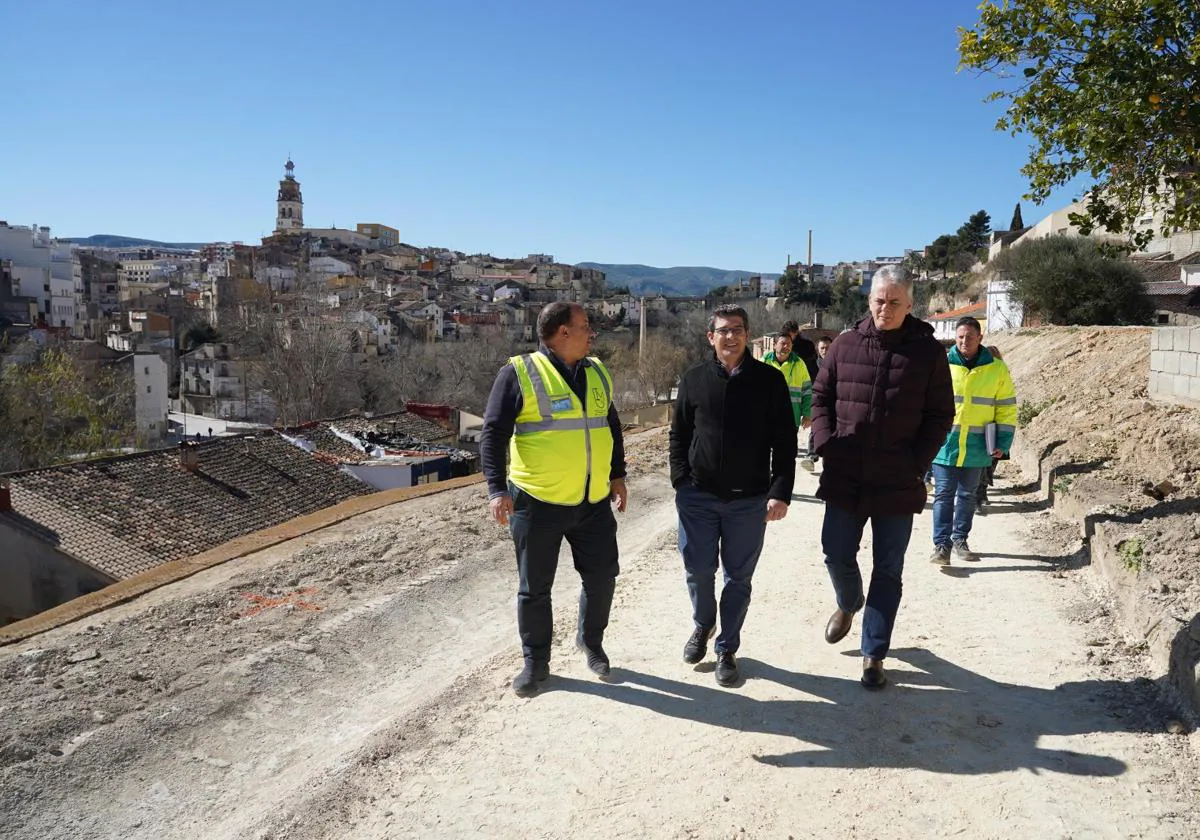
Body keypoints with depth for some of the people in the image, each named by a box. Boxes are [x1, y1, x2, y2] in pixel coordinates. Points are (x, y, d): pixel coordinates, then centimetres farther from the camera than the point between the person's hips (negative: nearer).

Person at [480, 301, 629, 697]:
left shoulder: (596, 372, 8)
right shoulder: (519, 374, -11)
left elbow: (610, 426, 19)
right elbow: (493, 435, -12)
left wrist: (617, 475, 18)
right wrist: (497, 489, -21)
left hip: (594, 501, 5)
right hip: (538, 503, -5)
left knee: (601, 576, 12)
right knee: (534, 588, 8)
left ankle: (591, 640, 38)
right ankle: (535, 662, 26)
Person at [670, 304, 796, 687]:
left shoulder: (769, 380, -2)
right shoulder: (694, 379, 3)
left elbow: (784, 442, -2)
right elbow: (678, 434, 8)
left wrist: (780, 492, -8)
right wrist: (681, 482, -1)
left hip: (749, 500, -1)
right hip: (698, 496, 1)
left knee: (738, 577, 8)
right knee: (698, 570, 6)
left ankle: (727, 649, 24)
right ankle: (702, 625, 35)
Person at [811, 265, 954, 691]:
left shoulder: (928, 352, -3)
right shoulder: (845, 345, 2)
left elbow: (940, 415, 1)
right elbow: (821, 396, 9)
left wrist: (916, 461, -9)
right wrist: (826, 443, -4)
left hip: (898, 482, -1)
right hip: (844, 477, 2)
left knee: (888, 570, 7)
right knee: (836, 554, 9)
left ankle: (874, 655, 19)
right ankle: (848, 602, 43)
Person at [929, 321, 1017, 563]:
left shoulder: (997, 369, 1)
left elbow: (1007, 409, 7)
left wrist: (1003, 443, 2)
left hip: (976, 447, 2)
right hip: (944, 444, -2)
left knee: (967, 495, 14)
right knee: (944, 495, -2)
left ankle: (960, 540, 25)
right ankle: (942, 544, 0)